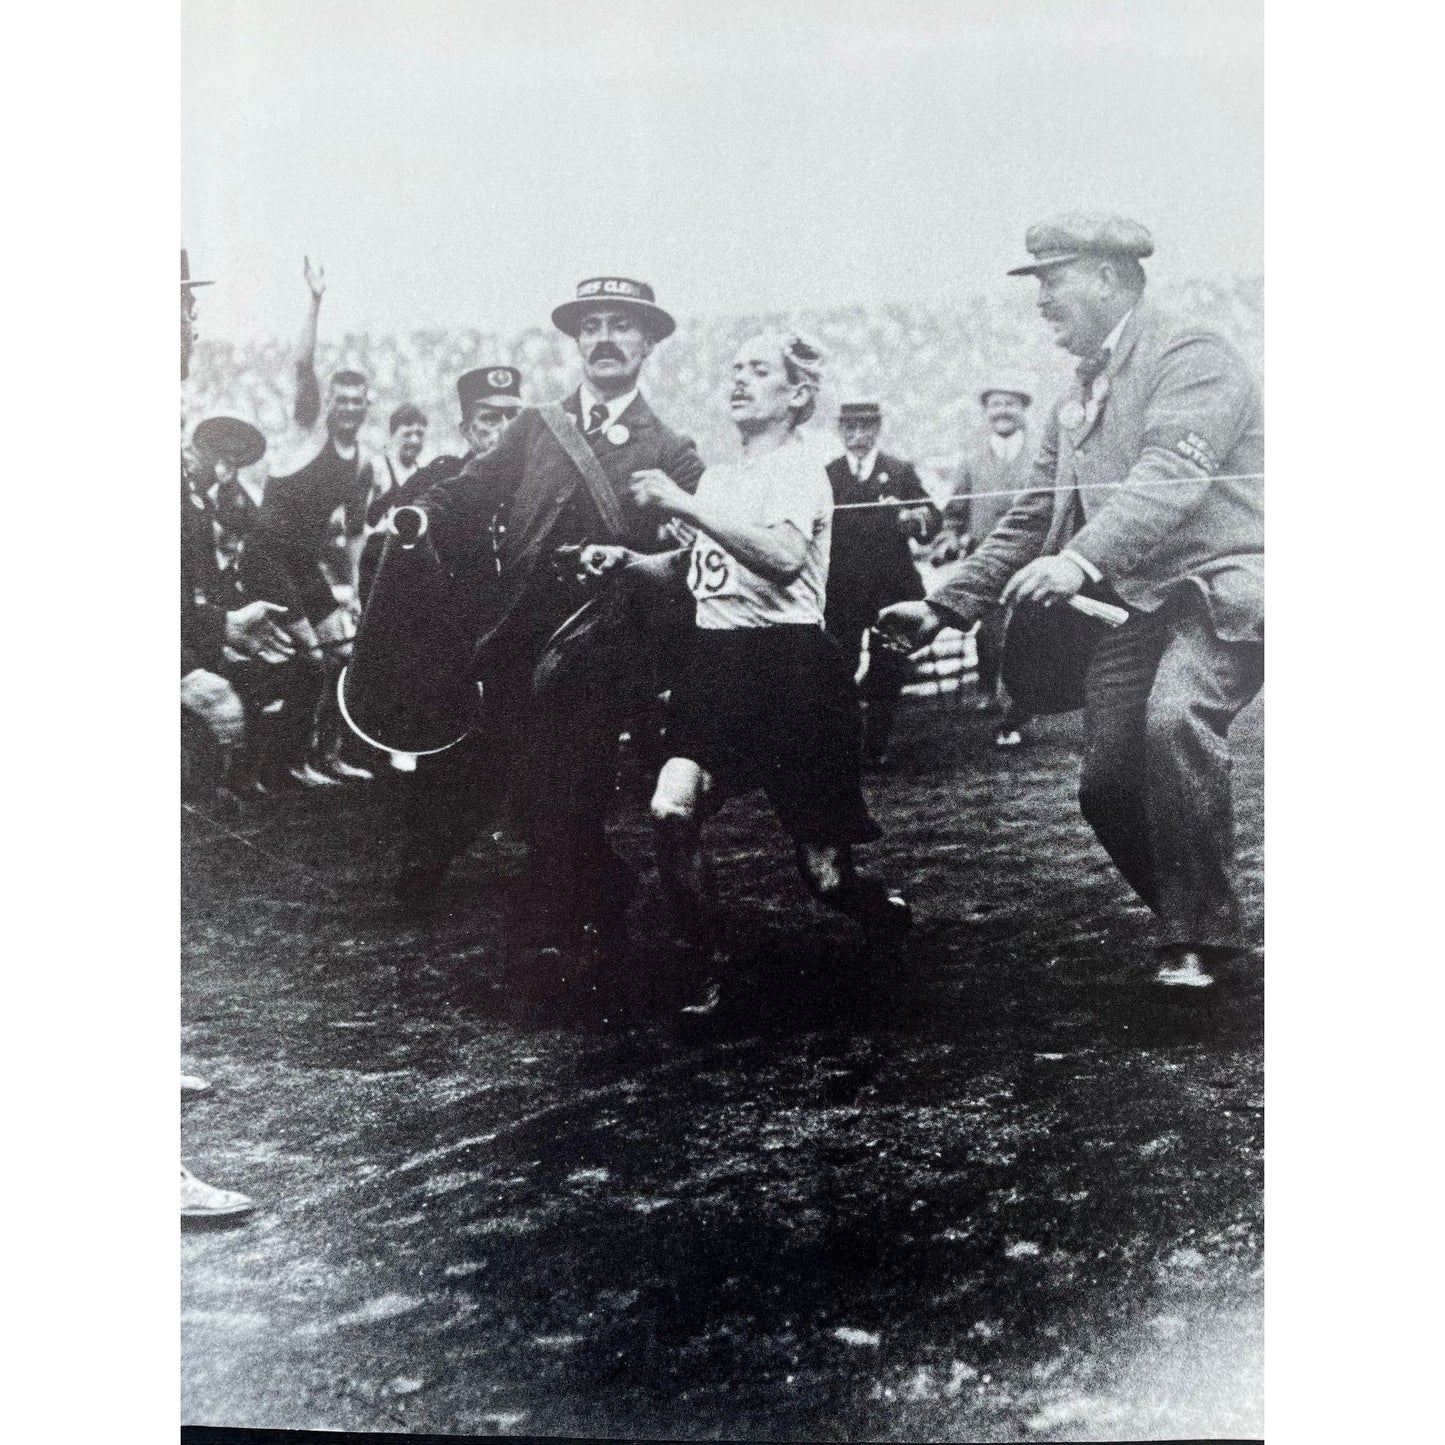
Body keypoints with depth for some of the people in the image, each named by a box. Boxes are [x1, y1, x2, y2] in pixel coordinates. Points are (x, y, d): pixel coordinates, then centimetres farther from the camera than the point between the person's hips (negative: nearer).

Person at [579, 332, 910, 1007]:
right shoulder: (716, 476, 18)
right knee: (670, 811, -16)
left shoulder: (798, 471, -6)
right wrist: (626, 562, 13)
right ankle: (703, 971, 1)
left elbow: (783, 557, -26)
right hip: (716, 658, 6)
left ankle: (892, 912, 31)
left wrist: (684, 506, -24)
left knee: (824, 870, -3)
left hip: (787, 660, -6)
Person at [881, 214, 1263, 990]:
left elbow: (1172, 475, -22)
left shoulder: (1191, 355, -6)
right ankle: (1188, 925, 21)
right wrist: (944, 606, 9)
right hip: (1135, 607, 8)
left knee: (1173, 718, -31)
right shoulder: (1074, 407, 20)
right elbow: (1031, 522, 19)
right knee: (1106, 786, 1)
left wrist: (1081, 560, -36)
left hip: (1221, 585, -8)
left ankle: (1200, 933, -17)